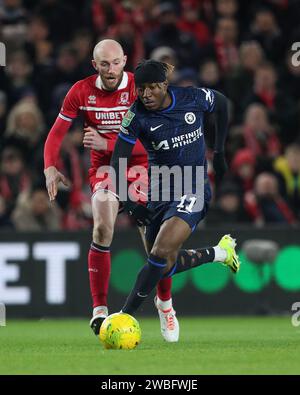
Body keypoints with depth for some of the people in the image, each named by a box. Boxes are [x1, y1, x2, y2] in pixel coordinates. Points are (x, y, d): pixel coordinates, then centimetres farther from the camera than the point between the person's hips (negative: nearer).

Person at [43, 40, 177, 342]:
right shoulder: (81, 91, -6)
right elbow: (56, 133, -1)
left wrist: (107, 143, -28)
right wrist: (50, 167, -18)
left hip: (139, 164, -1)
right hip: (103, 167, 1)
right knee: (103, 227, -24)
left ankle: (165, 303, 19)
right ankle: (99, 309, -18)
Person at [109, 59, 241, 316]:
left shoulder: (193, 98, -10)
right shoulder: (137, 116, -11)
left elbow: (222, 104, 14)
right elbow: (117, 165, -8)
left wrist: (219, 152, 14)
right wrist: (129, 203, -21)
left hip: (194, 190, -3)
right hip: (159, 194, 3)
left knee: (161, 253, -23)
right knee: (164, 266, 7)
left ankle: (126, 314, -17)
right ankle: (219, 253, 30)